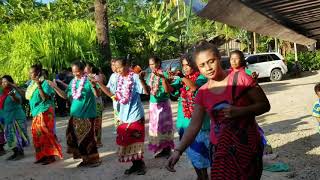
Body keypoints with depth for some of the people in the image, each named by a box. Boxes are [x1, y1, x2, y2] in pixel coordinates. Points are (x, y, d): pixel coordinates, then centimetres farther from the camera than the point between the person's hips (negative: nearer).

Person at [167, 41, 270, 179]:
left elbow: (264, 105, -5)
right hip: (219, 150, 3)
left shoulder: (240, 78, -10)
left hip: (248, 146, -3)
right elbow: (194, 125, 1)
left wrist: (240, 111, -22)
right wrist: (178, 151, -9)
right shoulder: (202, 93, 2)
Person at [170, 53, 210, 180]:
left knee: (200, 149, -4)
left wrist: (182, 77, -36)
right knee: (191, 150, 12)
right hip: (185, 120, 5)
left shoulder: (201, 77, -4)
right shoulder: (182, 79, 10)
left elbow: (194, 87, -24)